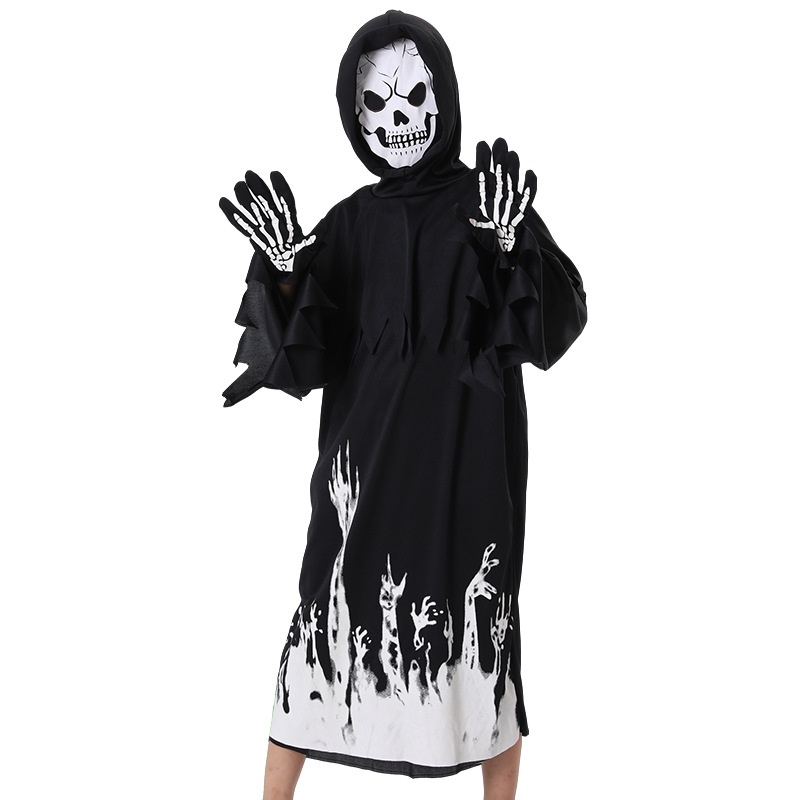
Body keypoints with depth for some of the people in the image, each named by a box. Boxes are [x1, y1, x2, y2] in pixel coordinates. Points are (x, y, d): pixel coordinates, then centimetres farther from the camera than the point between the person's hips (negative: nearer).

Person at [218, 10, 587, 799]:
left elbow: (557, 324, -8)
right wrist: (283, 273, -17)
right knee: (331, 608, 4)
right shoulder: (349, 224, 7)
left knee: (478, 619, -1)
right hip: (368, 452, 2)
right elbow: (302, 358, 0)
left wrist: (512, 246, -25)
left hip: (469, 453, -2)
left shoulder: (491, 200, 1)